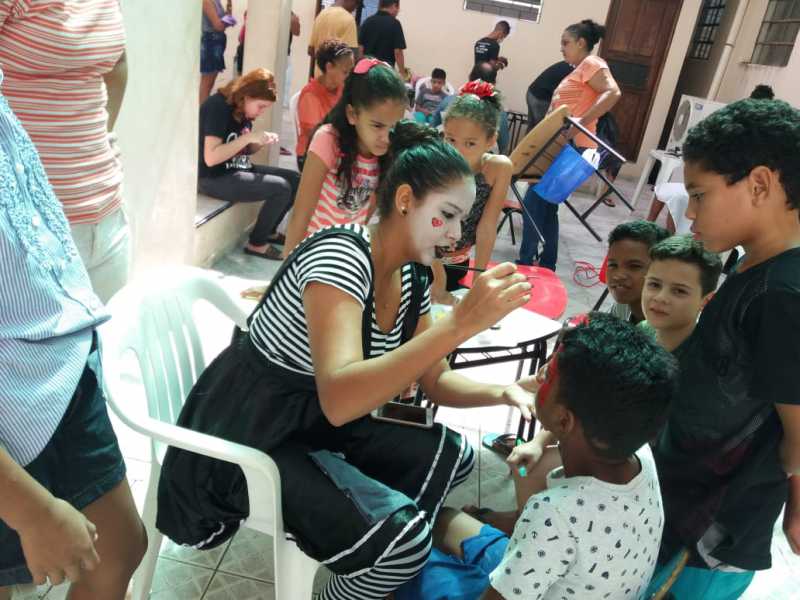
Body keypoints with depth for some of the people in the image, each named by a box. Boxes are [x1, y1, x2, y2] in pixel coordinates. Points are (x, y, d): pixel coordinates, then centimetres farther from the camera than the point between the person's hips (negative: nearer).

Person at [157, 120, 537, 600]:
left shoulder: (410, 277, -1)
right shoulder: (338, 255, -27)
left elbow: (435, 380, 8)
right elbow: (339, 400, -40)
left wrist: (500, 393, -11)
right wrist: (462, 323, -43)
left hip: (315, 422, 9)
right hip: (250, 437, -8)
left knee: (453, 455, 7)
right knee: (402, 537, -23)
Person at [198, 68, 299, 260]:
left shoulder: (243, 111, 7)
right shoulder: (217, 107, -19)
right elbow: (210, 158, -27)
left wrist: (262, 142, -4)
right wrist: (248, 137, -26)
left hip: (237, 170, 9)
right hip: (213, 178, -9)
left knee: (295, 179, 2)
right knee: (281, 188, -21)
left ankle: (269, 231, 16)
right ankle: (256, 244, -4)